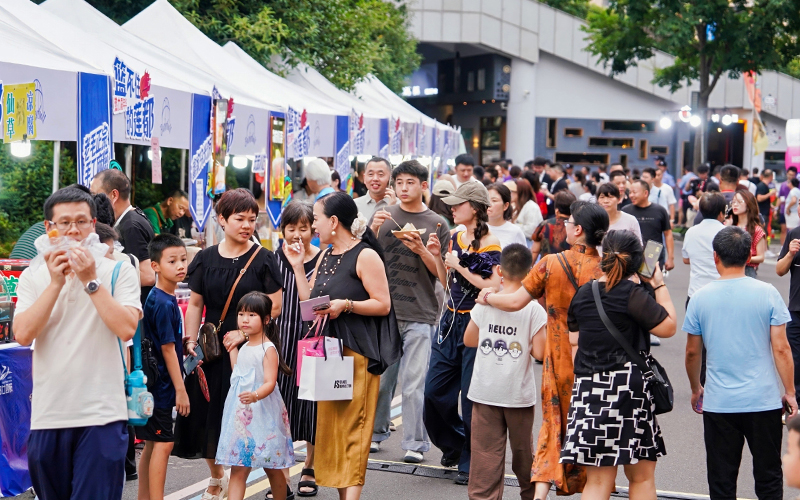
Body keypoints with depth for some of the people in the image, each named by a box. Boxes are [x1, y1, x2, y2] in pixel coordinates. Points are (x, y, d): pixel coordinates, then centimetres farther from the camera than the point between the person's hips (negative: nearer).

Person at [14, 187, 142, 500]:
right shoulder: (32, 277, 8)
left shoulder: (119, 271, 1)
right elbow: (23, 334, -7)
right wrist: (56, 283, -9)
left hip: (101, 413, -3)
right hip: (48, 415, 3)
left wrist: (90, 281, -12)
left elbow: (127, 329, -13)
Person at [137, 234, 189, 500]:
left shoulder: (159, 298, 10)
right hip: (161, 385, -9)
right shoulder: (164, 304, -18)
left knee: (152, 444, 13)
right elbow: (167, 349, -17)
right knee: (163, 444, -6)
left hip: (154, 385, 9)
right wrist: (180, 389, -14)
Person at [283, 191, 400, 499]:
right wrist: (297, 266, 12)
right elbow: (309, 301, 15)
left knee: (353, 425, -10)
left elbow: (383, 305, -12)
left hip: (358, 351, -8)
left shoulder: (365, 256, -8)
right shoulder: (325, 257, 17)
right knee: (329, 424, 8)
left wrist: (346, 305, -21)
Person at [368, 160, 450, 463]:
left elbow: (442, 274, 3)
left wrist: (421, 251, -14)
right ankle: (376, 433, 21)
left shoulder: (436, 224, 5)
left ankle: (415, 443, 2)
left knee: (414, 383, -4)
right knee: (380, 378, 7)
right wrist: (374, 229, -12)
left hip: (419, 315, -2)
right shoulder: (384, 217, 10)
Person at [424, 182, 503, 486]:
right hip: (451, 321, 7)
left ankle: (470, 462, 13)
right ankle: (454, 442, 30)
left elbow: (494, 287, -21)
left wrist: (460, 267, -17)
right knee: (435, 390, 7)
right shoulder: (456, 237, 9)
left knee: (472, 396, -1)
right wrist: (436, 257, 2)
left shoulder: (489, 243, -12)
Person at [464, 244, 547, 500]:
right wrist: (525, 342, 6)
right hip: (519, 393, -1)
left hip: (485, 392, 1)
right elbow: (539, 352, -13)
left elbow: (469, 340, 8)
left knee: (486, 453, 2)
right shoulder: (533, 308, -10)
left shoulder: (484, 303, -3)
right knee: (523, 450, 17)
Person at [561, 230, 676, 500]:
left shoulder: (582, 294, 10)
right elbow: (668, 327, -6)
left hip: (588, 389, 5)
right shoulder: (633, 293, -9)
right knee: (642, 476, 11)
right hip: (628, 387, -5)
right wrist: (660, 287, 4)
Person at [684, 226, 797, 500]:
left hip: (719, 404, 0)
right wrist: (790, 392, 5)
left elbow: (692, 352, 5)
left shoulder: (700, 297, -3)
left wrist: (695, 389, 21)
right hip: (764, 402, 0)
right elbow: (781, 348, -6)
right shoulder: (767, 293, -6)